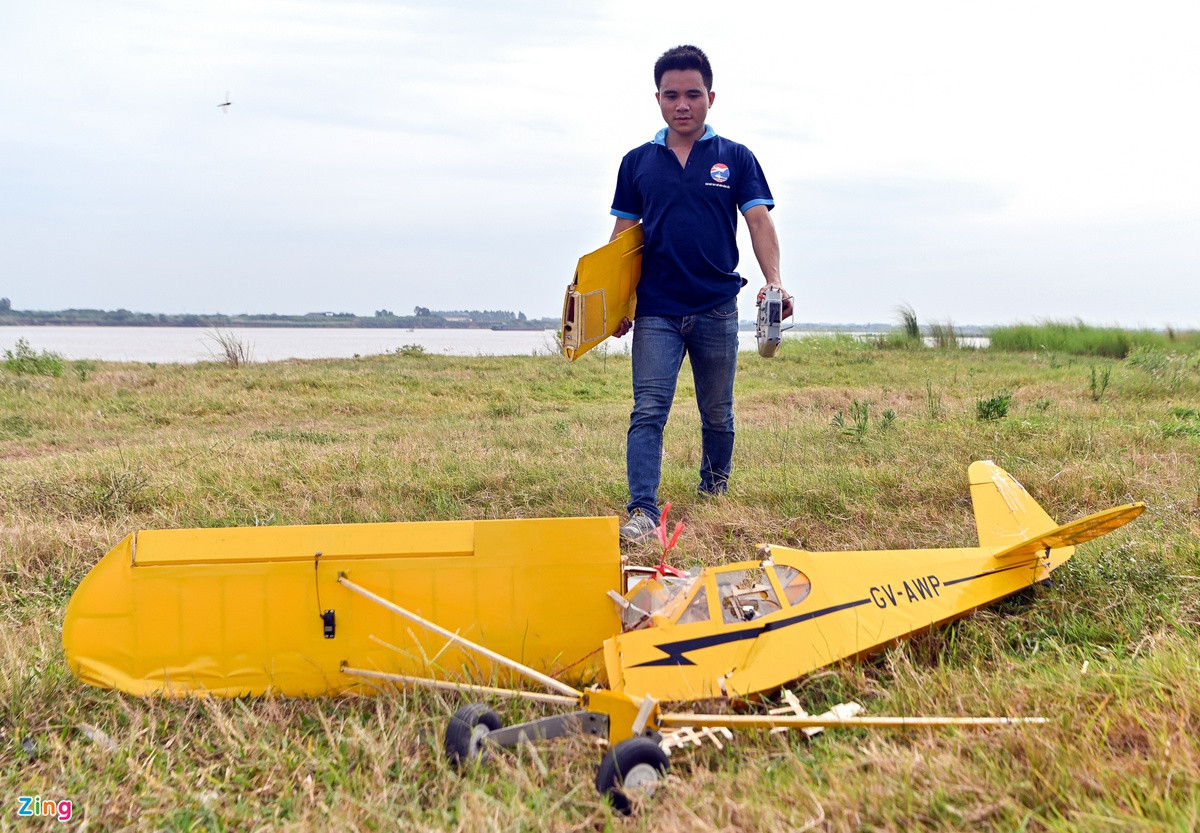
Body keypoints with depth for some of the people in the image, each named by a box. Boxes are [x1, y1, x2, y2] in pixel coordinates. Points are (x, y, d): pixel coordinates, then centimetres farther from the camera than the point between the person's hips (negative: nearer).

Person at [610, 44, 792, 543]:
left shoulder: (736, 158, 4)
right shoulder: (637, 162, 8)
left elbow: (759, 223, -4)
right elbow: (623, 235, 11)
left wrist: (773, 281, -21)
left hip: (717, 309, 0)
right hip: (656, 310, 0)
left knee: (717, 414, 12)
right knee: (648, 412, -9)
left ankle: (714, 496, 32)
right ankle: (642, 512, -12)